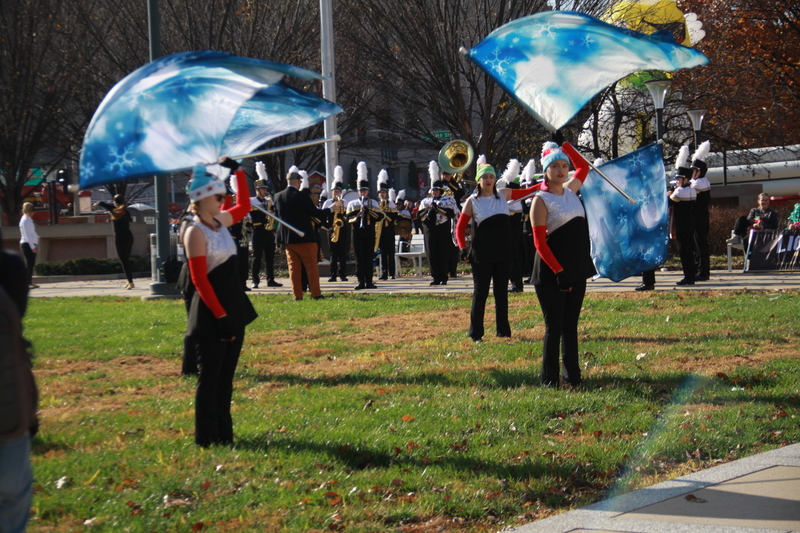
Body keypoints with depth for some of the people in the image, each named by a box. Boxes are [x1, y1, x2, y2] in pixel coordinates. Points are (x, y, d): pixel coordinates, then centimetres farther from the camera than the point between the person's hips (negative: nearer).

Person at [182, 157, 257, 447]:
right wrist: (220, 315, -20)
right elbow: (200, 280, -18)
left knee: (226, 377, 13)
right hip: (211, 317, -9)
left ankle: (224, 434, 19)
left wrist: (238, 171, 22)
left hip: (233, 311, 9)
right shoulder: (195, 232, -15)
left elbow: (243, 207, 30)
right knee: (210, 377, -2)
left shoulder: (220, 222, 9)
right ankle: (207, 438, 4)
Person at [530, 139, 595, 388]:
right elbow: (539, 241, -13)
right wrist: (558, 271, -19)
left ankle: (572, 374, 14)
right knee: (554, 326, -2)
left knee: (571, 325, 10)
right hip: (552, 273, -6)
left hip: (577, 269, 6)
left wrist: (564, 144, 18)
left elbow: (583, 166, 29)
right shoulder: (541, 199, -9)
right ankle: (549, 377, 4)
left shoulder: (571, 190, 10)